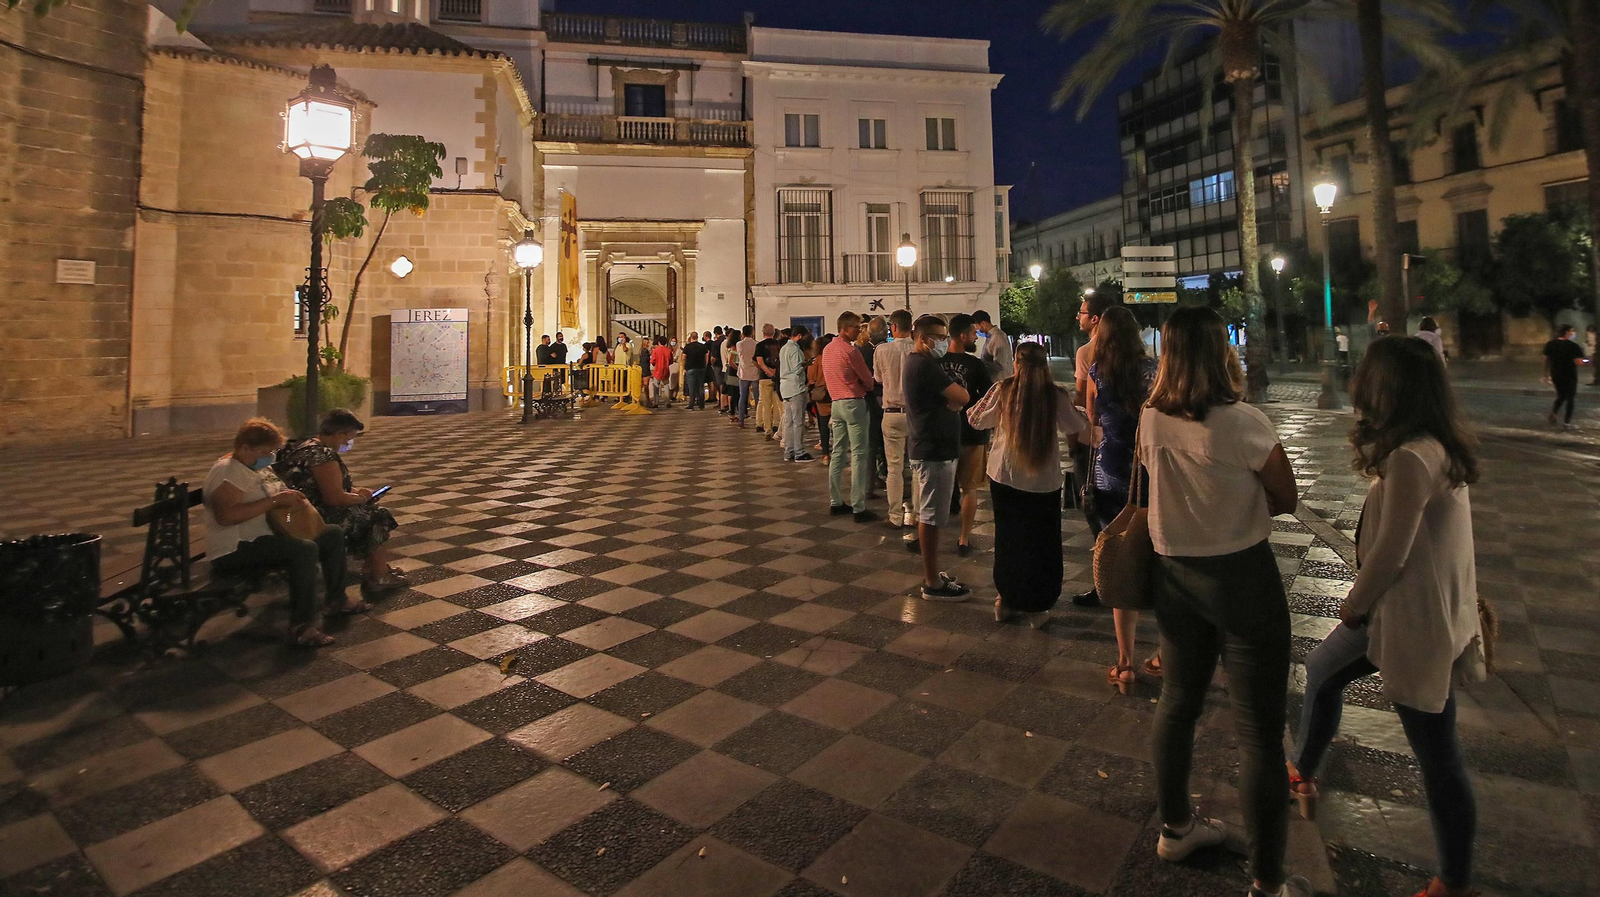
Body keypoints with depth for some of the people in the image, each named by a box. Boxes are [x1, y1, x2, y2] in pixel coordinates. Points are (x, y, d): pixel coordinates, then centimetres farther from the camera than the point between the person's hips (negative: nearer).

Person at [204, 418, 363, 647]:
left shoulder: (255, 467, 14)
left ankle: (337, 599, 20)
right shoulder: (228, 471, -17)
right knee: (305, 549, -34)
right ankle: (301, 626, -31)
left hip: (263, 537, 11)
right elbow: (225, 515, -31)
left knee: (334, 534, 8)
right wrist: (274, 500, -27)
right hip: (234, 550, -10)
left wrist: (292, 498, -3)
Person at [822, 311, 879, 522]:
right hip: (854, 403, -9)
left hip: (836, 402, 9)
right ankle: (858, 508, -6)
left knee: (838, 452, 13)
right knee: (859, 455, -6)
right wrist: (864, 387, 14)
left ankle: (835, 502, 18)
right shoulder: (850, 350, -13)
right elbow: (868, 380, -7)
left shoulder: (827, 349, 12)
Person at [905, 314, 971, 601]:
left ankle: (931, 574, 26)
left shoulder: (914, 363, 15)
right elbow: (962, 397, -18)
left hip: (924, 448, 11)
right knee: (931, 518, -4)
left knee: (927, 515, 16)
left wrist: (950, 401, -7)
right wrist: (952, 397, 2)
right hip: (934, 451, -11)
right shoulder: (926, 366, -17)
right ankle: (933, 584, 3)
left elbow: (950, 401, 14)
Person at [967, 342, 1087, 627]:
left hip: (1004, 477, 2)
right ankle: (1036, 608, 17)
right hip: (1044, 481, -1)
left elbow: (976, 419, 4)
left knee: (1007, 540, 17)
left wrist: (993, 392, 20)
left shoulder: (1003, 390, -8)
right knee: (1041, 544, 12)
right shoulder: (1056, 395, -10)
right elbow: (1077, 427, 4)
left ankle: (1006, 601, 26)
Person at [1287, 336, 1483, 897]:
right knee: (1322, 670, 23)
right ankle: (1302, 775, 42)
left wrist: (1353, 607, -7)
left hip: (1417, 620, -10)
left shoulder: (1411, 458, -25)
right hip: (1419, 608, 10)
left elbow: (1389, 555, -21)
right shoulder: (1438, 447, 4)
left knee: (1437, 757, 4)